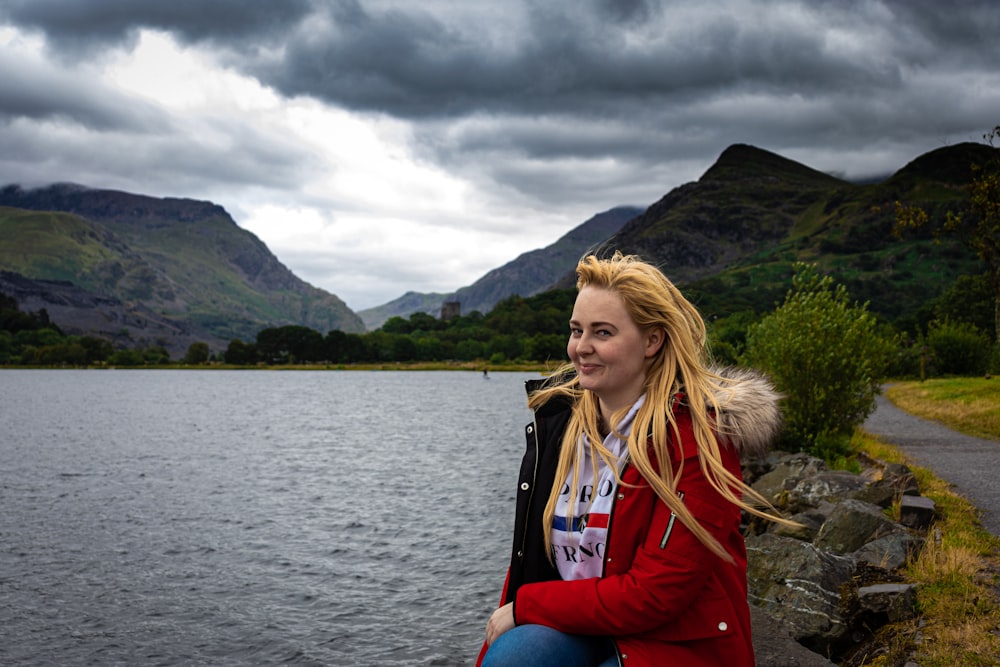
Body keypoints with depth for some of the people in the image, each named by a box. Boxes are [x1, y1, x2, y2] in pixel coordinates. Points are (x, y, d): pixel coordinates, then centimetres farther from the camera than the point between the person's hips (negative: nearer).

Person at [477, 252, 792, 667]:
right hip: (580, 630, 5)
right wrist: (501, 629, -5)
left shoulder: (697, 437, -15)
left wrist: (524, 606, -11)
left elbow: (653, 595, -18)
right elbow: (529, 554, 8)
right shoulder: (560, 419, 3)